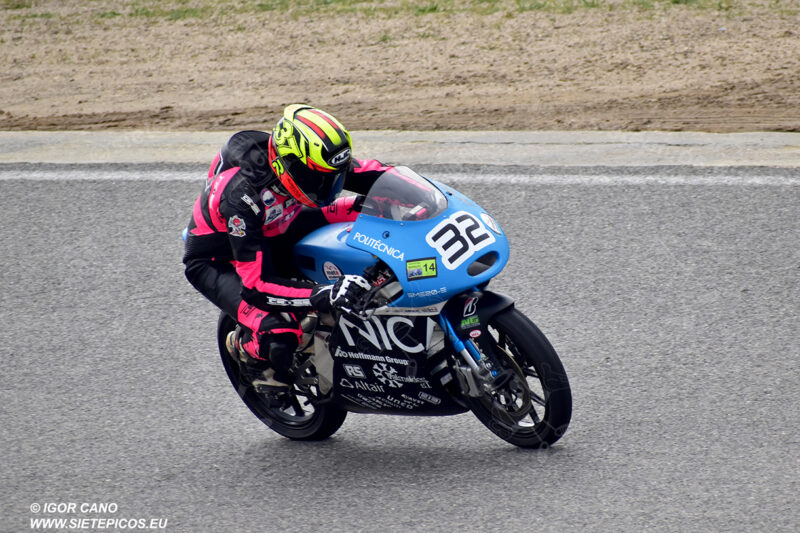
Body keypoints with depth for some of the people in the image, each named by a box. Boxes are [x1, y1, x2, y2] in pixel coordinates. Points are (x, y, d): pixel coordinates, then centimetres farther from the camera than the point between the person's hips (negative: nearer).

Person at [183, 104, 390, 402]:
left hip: (272, 233, 7)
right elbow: (255, 283, -40)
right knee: (278, 334, -31)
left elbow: (372, 175, -5)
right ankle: (242, 344, 4)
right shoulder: (241, 194, -40)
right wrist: (323, 296, -50)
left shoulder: (304, 160, -21)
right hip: (216, 261, -7)